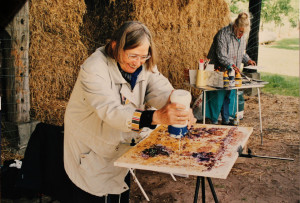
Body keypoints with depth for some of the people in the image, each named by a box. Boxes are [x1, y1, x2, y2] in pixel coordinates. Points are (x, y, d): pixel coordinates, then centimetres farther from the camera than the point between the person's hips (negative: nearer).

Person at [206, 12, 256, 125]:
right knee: (217, 96, -5)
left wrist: (247, 60, 4)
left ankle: (226, 120, 21)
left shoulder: (242, 37, 8)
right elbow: (221, 55, -22)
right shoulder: (223, 34, -17)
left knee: (230, 95, 9)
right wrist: (231, 65, -32)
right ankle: (214, 121, 7)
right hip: (219, 71, -7)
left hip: (232, 73, 7)